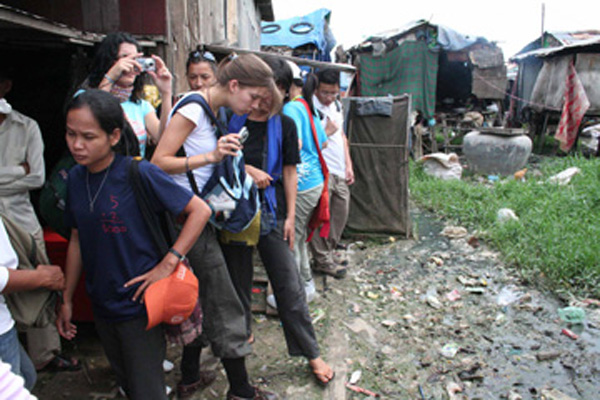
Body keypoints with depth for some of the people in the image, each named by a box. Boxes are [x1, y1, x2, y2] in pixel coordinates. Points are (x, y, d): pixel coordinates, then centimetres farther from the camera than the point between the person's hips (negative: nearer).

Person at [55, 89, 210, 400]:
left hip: (139, 304, -6)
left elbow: (200, 211, -16)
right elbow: (77, 240, 10)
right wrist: (66, 299, 13)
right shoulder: (75, 178, 0)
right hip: (101, 305, 6)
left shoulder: (140, 174, -18)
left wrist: (168, 262, -21)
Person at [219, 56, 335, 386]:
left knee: (289, 286, 2)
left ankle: (311, 353, 14)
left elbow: (289, 172, 4)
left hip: (271, 213, 0)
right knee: (238, 280, 14)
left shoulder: (284, 125, 3)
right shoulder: (231, 119, 0)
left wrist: (290, 216, 1)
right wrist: (246, 169, -13)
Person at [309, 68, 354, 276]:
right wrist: (327, 131, -16)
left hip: (340, 172, 9)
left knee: (341, 212, 13)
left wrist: (348, 165, 17)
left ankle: (327, 253, 26)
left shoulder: (337, 105, 14)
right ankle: (322, 260, 10)